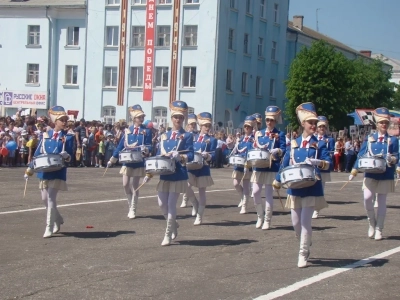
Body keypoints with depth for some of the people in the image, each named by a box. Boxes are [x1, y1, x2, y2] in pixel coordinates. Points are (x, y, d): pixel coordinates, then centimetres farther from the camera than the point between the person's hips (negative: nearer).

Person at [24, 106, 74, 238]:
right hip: (44, 171, 5)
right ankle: (58, 220, 33)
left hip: (58, 172, -4)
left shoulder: (68, 137, -1)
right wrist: (29, 169, 9)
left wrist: (66, 156, -29)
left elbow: (70, 155, -5)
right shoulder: (46, 135, 8)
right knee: (45, 199, 11)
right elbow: (37, 153, 11)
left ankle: (49, 227, -4)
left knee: (51, 198, -10)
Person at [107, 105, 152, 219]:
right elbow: (120, 146, 10)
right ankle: (130, 205, 23)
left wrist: (146, 150, -29)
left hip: (138, 163, -3)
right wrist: (112, 160, 10)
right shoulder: (127, 130, 7)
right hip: (127, 162, 3)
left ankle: (133, 209, 9)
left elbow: (149, 146, -4)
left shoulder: (147, 131, 0)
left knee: (134, 186, -1)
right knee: (125, 185, 4)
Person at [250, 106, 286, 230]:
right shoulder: (259, 133, 13)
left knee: (268, 194, -1)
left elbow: (283, 150, -6)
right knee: (256, 192, -1)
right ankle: (260, 216, 17)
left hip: (272, 168, -4)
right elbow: (254, 148, 15)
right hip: (259, 166, 4)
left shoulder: (280, 135, 2)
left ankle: (267, 220, 6)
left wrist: (276, 152, -26)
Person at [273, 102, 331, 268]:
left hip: (312, 188, -3)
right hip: (295, 187, 3)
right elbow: (285, 163, 14)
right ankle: (306, 243, 33)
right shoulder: (294, 143, 8)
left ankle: (303, 254, -1)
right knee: (296, 222, 7)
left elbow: (328, 163, -8)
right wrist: (278, 180, 12)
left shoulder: (319, 144, 1)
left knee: (305, 221, -9)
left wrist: (317, 162, -28)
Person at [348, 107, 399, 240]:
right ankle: (372, 223, 9)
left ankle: (379, 229, 12)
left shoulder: (393, 140, 5)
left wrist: (391, 159, -21)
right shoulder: (369, 139, 6)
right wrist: (353, 173, 4)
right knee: (367, 198, -14)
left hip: (385, 176, 0)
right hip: (370, 175, 0)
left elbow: (396, 158, 3)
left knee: (381, 202, 3)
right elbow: (361, 156, 8)